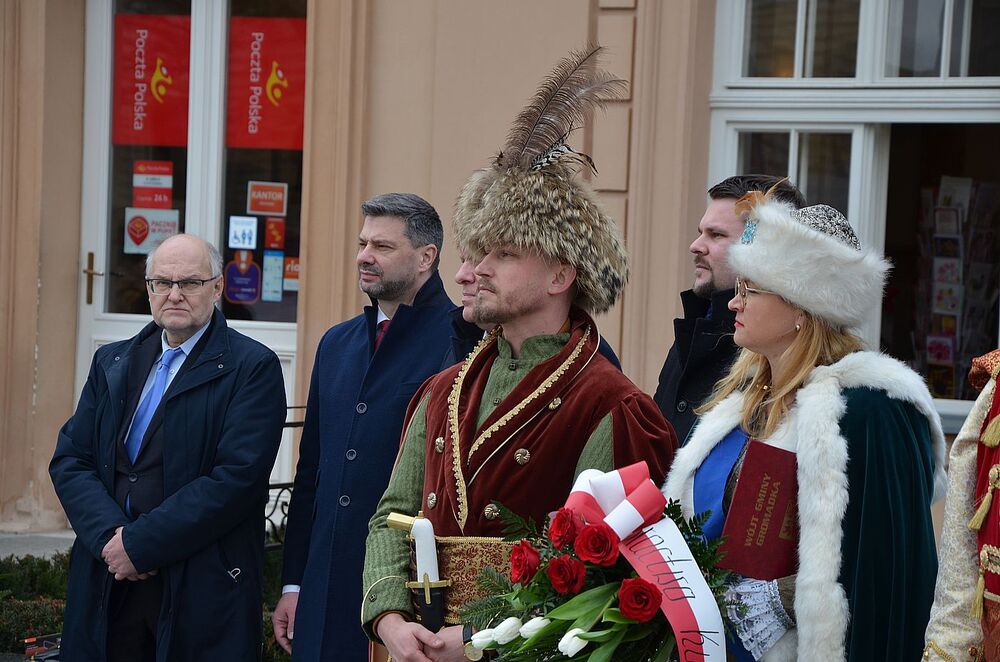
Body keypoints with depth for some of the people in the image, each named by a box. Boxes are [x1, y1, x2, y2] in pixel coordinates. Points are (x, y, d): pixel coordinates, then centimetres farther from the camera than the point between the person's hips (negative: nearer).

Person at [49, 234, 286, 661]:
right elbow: (69, 460, 7)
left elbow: (238, 478, -15)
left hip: (204, 589, -4)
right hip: (108, 585, 4)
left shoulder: (253, 368, -5)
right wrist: (111, 536, -11)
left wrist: (139, 545, -16)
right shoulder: (112, 362, 13)